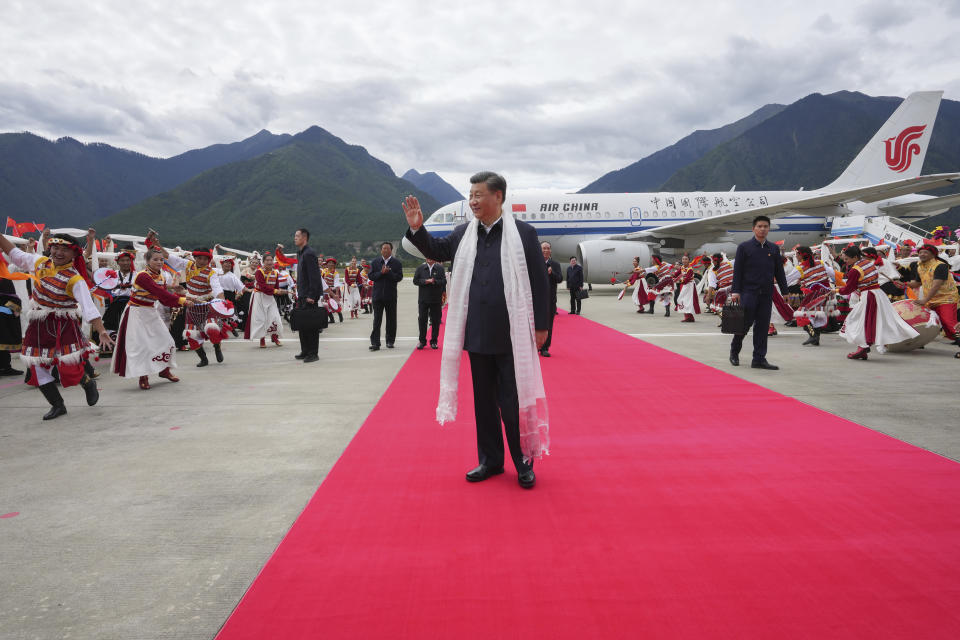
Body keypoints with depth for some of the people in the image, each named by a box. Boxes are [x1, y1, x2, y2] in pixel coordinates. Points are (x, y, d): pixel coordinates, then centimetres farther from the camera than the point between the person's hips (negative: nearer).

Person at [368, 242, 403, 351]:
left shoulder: (397, 263, 3)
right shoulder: (375, 262, 9)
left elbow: (399, 277, -6)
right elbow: (371, 276, 1)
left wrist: (388, 272, -17)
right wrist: (381, 272, -14)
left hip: (391, 296, 0)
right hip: (378, 295, 1)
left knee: (391, 320, 7)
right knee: (377, 320, -2)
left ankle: (390, 341, 19)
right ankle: (375, 343, -3)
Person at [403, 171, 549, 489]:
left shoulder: (524, 233, -4)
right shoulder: (464, 233, 8)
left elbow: (539, 281, -4)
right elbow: (437, 250, 22)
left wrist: (541, 325, -5)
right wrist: (417, 228, 4)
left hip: (512, 335, -4)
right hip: (478, 335, 5)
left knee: (514, 402, 3)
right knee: (484, 400, 14)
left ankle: (524, 462, 20)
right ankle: (490, 460, 28)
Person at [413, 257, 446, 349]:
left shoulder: (440, 268, 3)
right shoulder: (420, 268, 7)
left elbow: (444, 282, -4)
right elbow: (415, 280, 0)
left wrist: (434, 281, -20)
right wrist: (426, 281, -13)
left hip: (436, 300, -1)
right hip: (423, 299, 1)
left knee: (435, 321, 2)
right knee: (422, 320, 2)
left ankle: (434, 341, 12)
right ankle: (422, 341, 13)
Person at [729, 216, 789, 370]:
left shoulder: (774, 249, 13)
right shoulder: (744, 247, 2)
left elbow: (779, 272, 15)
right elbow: (737, 270, -1)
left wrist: (785, 292, 9)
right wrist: (735, 291, -9)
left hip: (766, 294, 4)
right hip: (748, 292, -4)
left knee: (762, 327, 3)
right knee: (745, 323, -2)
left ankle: (759, 359, 9)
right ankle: (734, 352, 21)